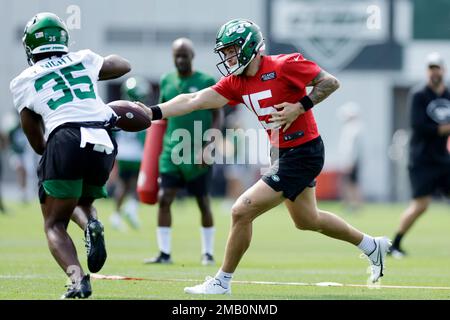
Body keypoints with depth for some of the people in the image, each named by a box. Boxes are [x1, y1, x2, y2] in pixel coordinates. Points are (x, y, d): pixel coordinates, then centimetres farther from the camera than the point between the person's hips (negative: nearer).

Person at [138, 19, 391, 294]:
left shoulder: (284, 66, -19)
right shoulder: (236, 82, 2)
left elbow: (331, 82, -12)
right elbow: (194, 101, -6)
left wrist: (300, 107, -22)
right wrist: (152, 113, -16)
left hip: (303, 153, -9)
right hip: (283, 154, 9)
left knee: (242, 212, -11)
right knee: (307, 220, 26)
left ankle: (222, 282, 4)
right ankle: (372, 245, 45)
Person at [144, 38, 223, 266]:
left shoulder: (207, 82, -4)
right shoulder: (166, 82, 8)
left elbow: (218, 116, -3)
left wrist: (208, 146, -13)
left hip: (198, 156, -3)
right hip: (171, 151, 3)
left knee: (203, 202, 5)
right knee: (164, 199, -7)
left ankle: (208, 253, 16)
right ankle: (164, 253, -3)